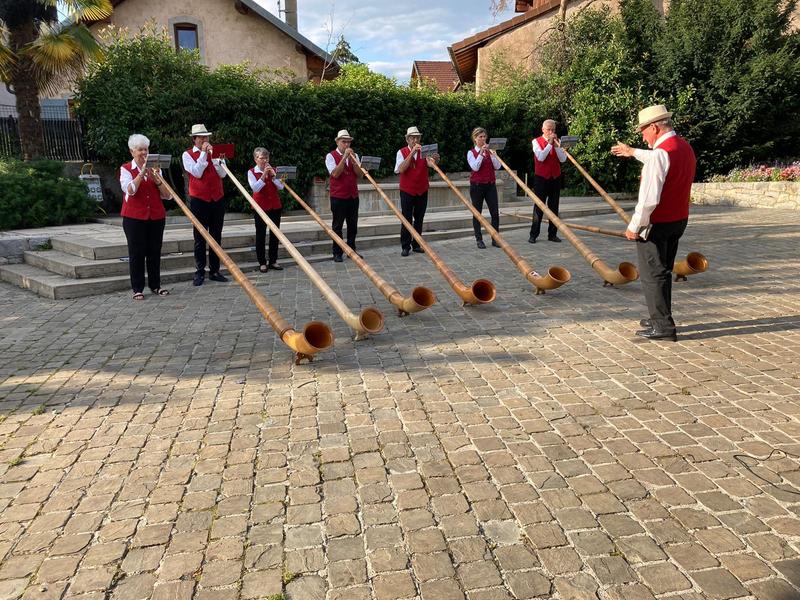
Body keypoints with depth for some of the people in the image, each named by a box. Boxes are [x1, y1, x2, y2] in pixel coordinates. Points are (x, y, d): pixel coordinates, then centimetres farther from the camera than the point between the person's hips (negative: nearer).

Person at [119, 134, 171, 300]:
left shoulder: (155, 168, 10)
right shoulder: (126, 169, 1)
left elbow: (166, 195, 3)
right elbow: (130, 190, -17)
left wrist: (156, 179, -12)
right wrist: (142, 172, -21)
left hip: (156, 216, 3)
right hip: (134, 217, -3)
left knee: (155, 252, 7)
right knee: (136, 253, 0)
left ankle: (155, 285, 18)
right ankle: (137, 289, 6)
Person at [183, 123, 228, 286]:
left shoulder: (213, 152, 12)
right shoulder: (188, 155, 2)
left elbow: (222, 174, 1)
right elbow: (197, 173, -13)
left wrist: (213, 155, -9)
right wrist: (203, 153, -10)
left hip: (217, 198, 4)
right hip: (199, 199, -4)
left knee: (216, 236, 7)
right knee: (200, 238, 1)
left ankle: (214, 271, 14)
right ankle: (199, 272, 7)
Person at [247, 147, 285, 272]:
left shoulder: (273, 170, 7)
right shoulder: (251, 172, -3)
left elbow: (281, 186, -2)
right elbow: (255, 188, -17)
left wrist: (273, 175, -15)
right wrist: (264, 175, -23)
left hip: (275, 206, 4)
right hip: (260, 206, -4)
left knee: (275, 234, 6)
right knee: (261, 235, 2)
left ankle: (273, 261, 15)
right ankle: (262, 262, 8)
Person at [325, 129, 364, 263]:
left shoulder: (354, 155, 10)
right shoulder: (331, 156, -4)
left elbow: (360, 174, 1)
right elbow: (335, 174, -17)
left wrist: (352, 160, -12)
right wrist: (344, 157, -19)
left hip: (353, 195, 5)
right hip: (338, 196, -5)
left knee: (353, 225, 10)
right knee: (337, 226, 2)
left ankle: (351, 250, 22)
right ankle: (337, 253, 9)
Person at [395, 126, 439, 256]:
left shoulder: (424, 151, 3)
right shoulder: (402, 152, -3)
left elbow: (430, 164, -16)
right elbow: (401, 169, -19)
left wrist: (434, 160, -40)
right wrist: (412, 153, -24)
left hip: (422, 190, 3)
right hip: (407, 191, -3)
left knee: (419, 219, 9)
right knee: (407, 219, -2)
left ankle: (416, 244, 20)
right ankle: (405, 247, 5)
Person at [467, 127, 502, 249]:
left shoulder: (490, 151, 9)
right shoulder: (471, 153, 1)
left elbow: (497, 166, -2)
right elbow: (475, 167, -15)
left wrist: (490, 153, -11)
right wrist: (481, 153, -16)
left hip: (490, 185, 3)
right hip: (477, 185, -3)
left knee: (495, 212, -3)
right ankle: (479, 240, 12)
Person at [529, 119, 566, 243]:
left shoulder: (557, 141, 8)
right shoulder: (536, 141, -2)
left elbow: (563, 159, -2)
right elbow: (541, 157, -16)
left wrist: (556, 145, -11)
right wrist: (549, 143, -15)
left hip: (555, 177, 4)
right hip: (541, 177, -3)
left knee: (554, 207, 6)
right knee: (539, 206, -1)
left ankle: (552, 234, 13)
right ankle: (533, 234, 4)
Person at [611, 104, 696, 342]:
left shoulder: (661, 153, -22)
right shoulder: (685, 147, 8)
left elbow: (649, 198, -26)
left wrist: (634, 226, -17)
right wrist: (632, 152, 42)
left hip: (656, 224, -9)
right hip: (679, 220, 9)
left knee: (652, 275, 0)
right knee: (663, 272, 19)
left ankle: (663, 326, 5)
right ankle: (661, 319, 30)